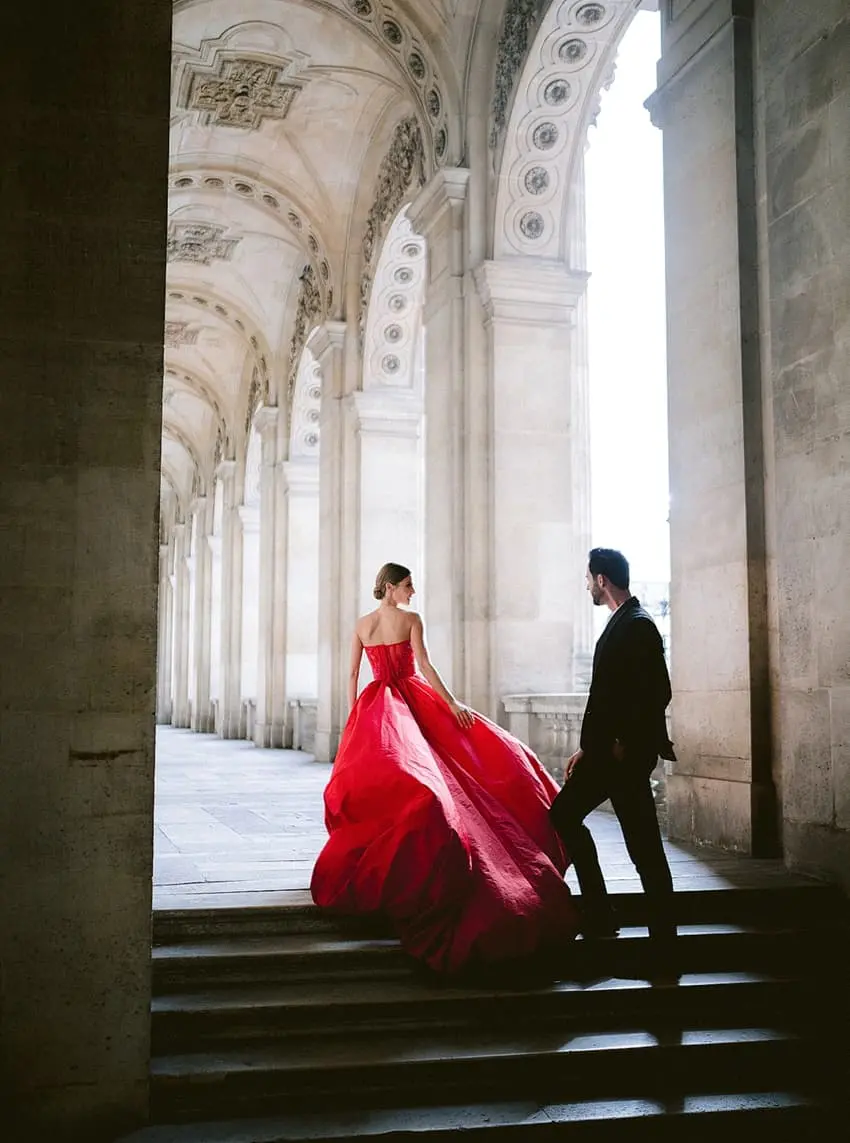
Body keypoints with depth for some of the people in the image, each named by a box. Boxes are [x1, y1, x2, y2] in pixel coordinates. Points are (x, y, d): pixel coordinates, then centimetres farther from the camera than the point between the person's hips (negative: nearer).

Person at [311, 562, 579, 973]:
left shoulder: (361, 625, 7)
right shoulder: (411, 620, -6)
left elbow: (352, 674, 7)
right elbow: (424, 666, -12)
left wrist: (354, 719, 13)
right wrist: (452, 704, -10)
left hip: (374, 705, 5)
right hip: (412, 700, -4)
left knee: (373, 777, 6)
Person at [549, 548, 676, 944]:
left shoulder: (638, 625, -14)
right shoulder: (621, 623, 14)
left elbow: (658, 693, -19)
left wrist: (625, 744, -16)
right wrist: (588, 746, 16)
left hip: (627, 752, -10)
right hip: (609, 748, 10)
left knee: (642, 843, -4)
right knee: (564, 815, 13)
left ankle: (663, 933, 6)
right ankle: (597, 916, 16)